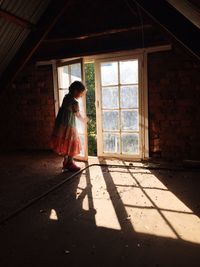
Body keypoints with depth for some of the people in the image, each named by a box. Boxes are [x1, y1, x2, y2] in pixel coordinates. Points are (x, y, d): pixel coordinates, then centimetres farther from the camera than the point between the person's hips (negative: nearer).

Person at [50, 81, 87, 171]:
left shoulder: (66, 97, 4)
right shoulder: (74, 103, -20)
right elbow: (78, 115, -6)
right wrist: (83, 120, 12)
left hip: (61, 124, 9)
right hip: (68, 126, -9)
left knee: (66, 144, 18)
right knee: (71, 144, 5)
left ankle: (66, 162, 29)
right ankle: (70, 164, 16)